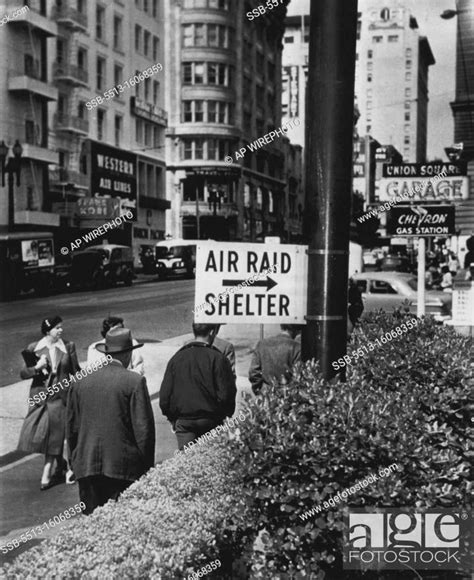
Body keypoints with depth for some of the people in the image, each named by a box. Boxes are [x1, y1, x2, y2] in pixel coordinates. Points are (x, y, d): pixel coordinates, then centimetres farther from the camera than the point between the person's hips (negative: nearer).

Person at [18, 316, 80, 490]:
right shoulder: (34, 349, -2)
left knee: (54, 434, -2)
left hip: (60, 396, -1)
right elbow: (23, 373, 1)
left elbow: (76, 372, 7)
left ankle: (46, 475, 5)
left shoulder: (68, 347, -2)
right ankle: (60, 463, 29)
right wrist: (36, 367, -17)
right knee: (40, 433, 3)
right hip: (40, 395, 1)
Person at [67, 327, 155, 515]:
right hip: (122, 466, -4)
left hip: (87, 466, 4)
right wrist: (147, 465, 1)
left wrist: (75, 461, 22)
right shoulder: (135, 382, -7)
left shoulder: (81, 382, 6)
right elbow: (143, 428, -8)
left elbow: (72, 427, 12)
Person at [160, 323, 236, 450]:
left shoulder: (176, 358, 3)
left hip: (183, 422, 3)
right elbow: (225, 395, -10)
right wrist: (227, 416, 5)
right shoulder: (217, 359, -9)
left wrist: (173, 419, 15)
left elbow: (164, 397, 4)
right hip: (210, 421, -2)